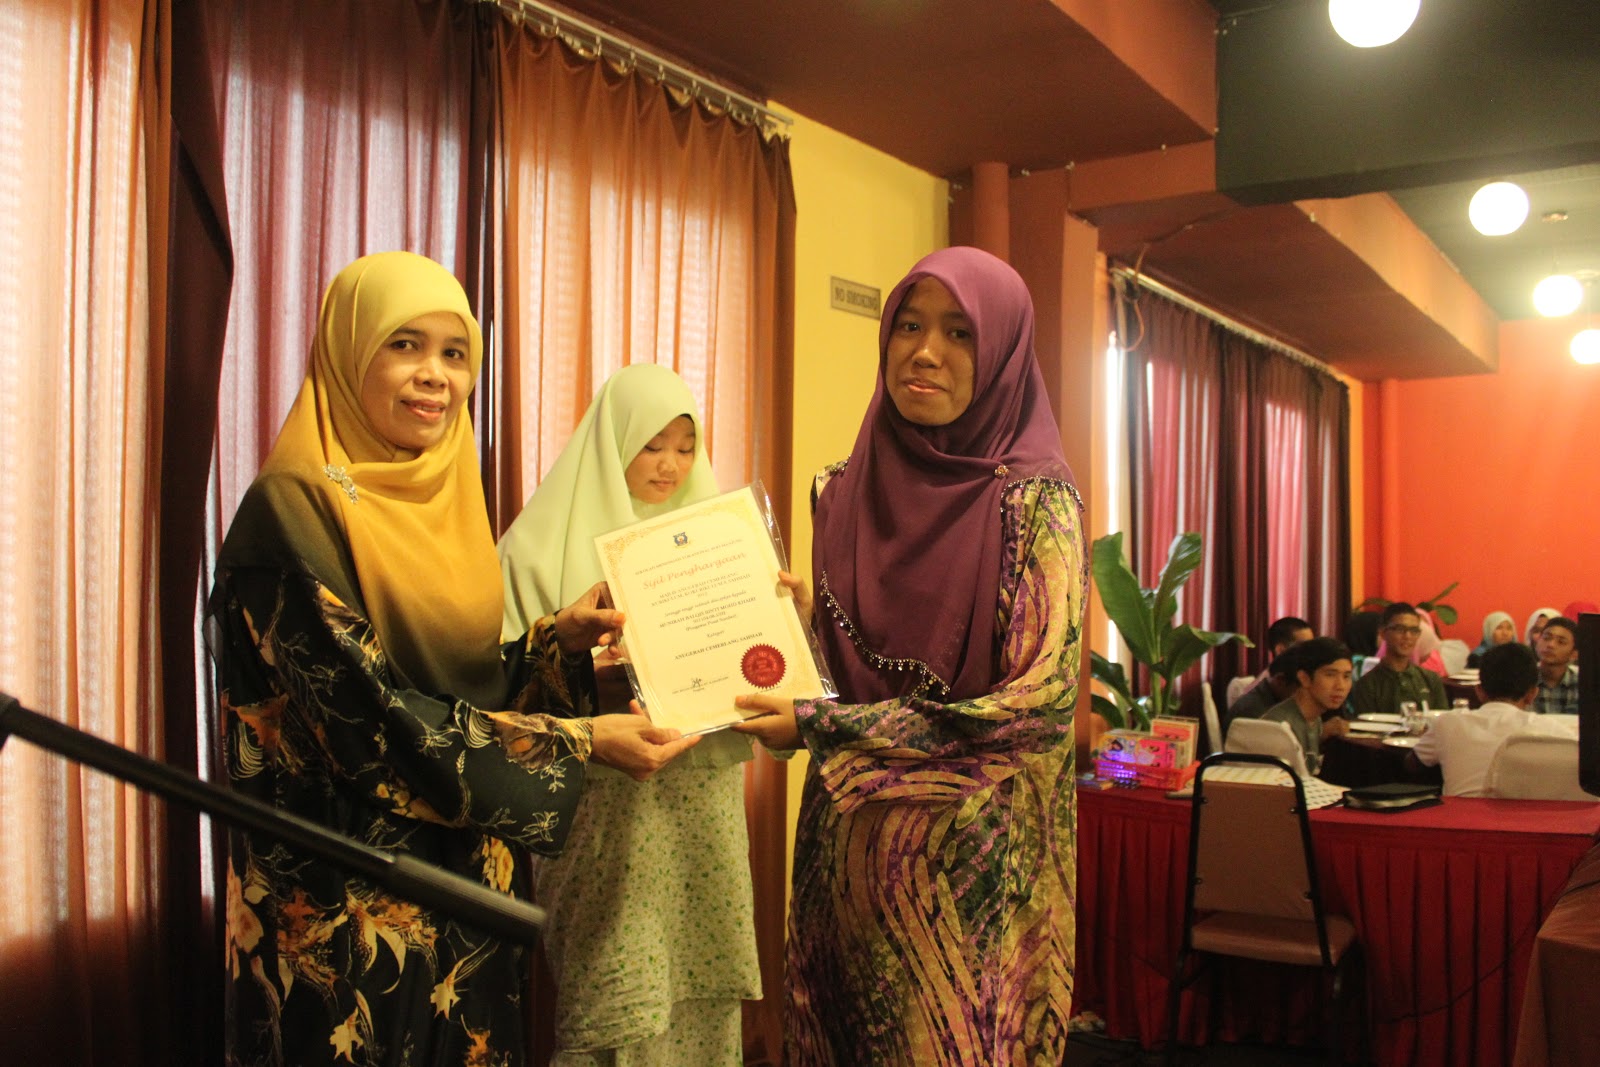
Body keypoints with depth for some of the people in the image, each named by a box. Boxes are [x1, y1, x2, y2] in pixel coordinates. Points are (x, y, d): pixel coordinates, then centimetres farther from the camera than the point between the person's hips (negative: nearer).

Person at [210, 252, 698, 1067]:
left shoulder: (444, 501, 8)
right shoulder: (294, 508, -15)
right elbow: (366, 712, -21)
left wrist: (561, 639, -8)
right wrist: (580, 742, -18)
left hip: (465, 881, 7)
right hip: (346, 906, -7)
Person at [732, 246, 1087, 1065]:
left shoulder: (1034, 499, -10)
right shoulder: (843, 489, 5)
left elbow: (1039, 699, -18)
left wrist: (822, 728, -18)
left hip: (973, 851, -4)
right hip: (849, 838, 5)